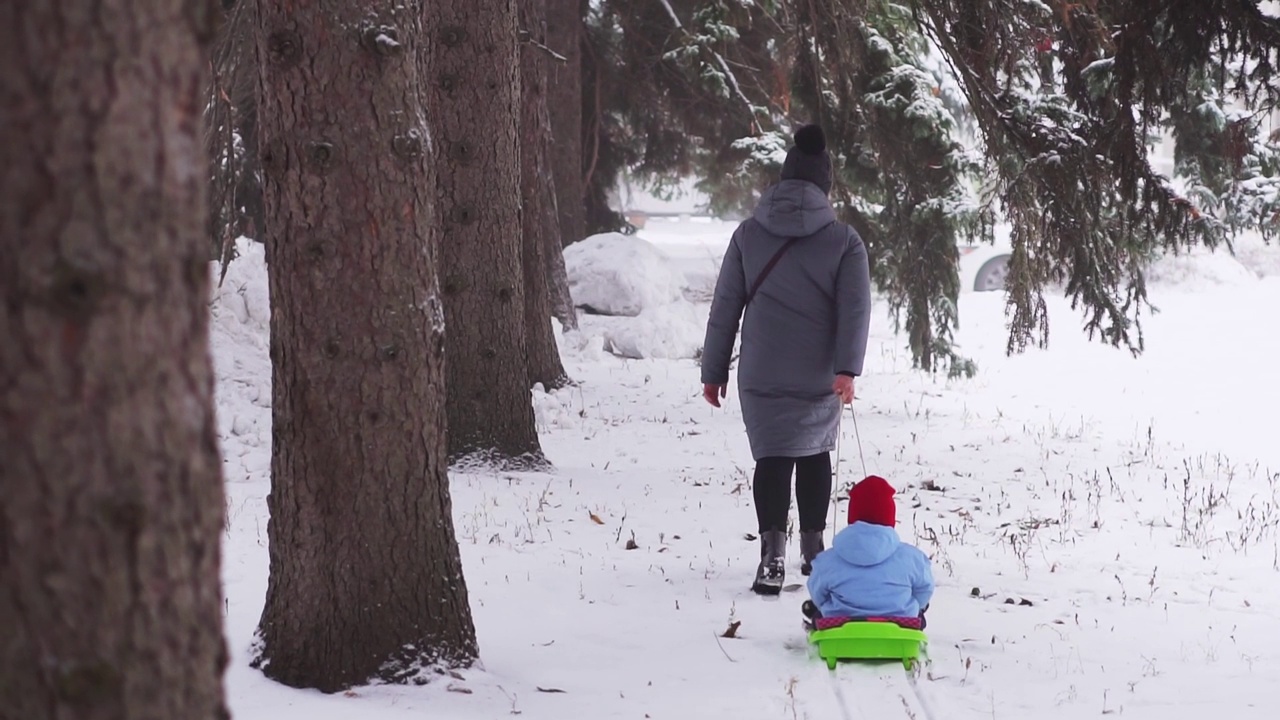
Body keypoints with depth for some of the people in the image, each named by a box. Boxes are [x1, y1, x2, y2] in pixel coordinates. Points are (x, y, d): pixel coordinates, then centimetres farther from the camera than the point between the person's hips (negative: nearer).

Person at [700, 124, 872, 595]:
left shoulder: (749, 235, 3)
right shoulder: (844, 241, -1)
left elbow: (725, 306, 4)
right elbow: (855, 308, -13)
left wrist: (714, 370, 9)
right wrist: (847, 369, -19)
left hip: (761, 376, 0)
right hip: (820, 378, 0)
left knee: (773, 457, -2)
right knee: (815, 453, 20)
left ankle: (773, 552, -24)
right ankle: (813, 547, 30)